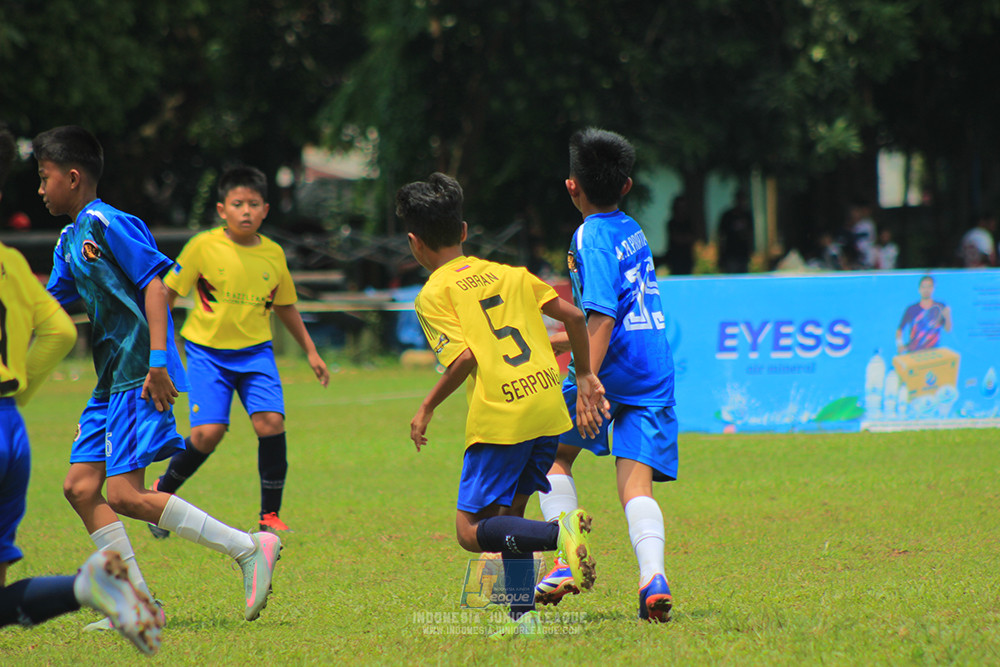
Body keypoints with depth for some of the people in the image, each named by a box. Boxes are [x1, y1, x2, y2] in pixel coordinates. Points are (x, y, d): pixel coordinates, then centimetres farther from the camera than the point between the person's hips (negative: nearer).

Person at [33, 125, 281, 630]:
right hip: (111, 380, 10)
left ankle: (249, 549, -12)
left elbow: (155, 284, -17)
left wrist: (158, 361, -24)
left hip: (140, 377, -10)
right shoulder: (69, 240, 18)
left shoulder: (106, 223, -10)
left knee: (124, 494, -15)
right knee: (80, 487, 3)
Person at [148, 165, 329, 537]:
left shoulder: (273, 254, 3)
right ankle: (163, 490, 13)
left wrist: (311, 352, 22)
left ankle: (270, 516, -3)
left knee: (271, 422, -16)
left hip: (255, 352, 3)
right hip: (208, 351, -3)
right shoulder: (203, 247, -8)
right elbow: (167, 293, -1)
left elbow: (285, 307, 19)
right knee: (208, 432, -15)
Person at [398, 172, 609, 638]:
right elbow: (572, 316, 11)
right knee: (509, 516, 20)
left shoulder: (434, 295, -1)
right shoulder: (508, 273, 17)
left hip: (500, 416, -7)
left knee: (471, 531, -1)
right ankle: (523, 616, 11)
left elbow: (463, 357, -14)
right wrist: (584, 377, 19)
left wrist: (426, 410, -3)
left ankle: (559, 532, -24)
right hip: (549, 408, 7)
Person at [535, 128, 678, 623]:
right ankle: (652, 573, -22)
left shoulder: (592, 238, -9)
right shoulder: (632, 230, 16)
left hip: (610, 369, -6)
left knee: (554, 454, 14)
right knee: (636, 484, 1)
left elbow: (603, 318, -19)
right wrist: (557, 341, 39)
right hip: (654, 373, 6)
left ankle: (570, 559, 2)